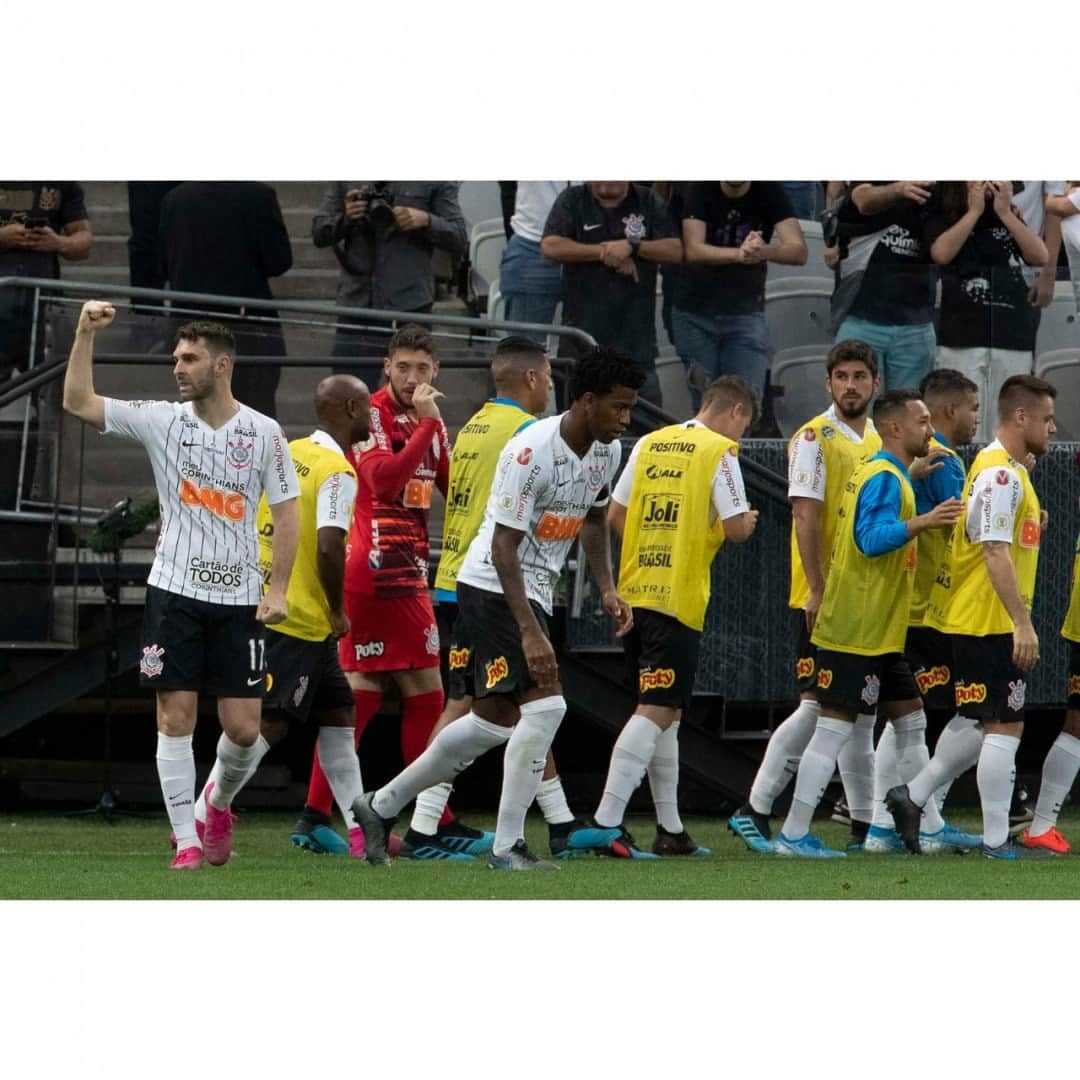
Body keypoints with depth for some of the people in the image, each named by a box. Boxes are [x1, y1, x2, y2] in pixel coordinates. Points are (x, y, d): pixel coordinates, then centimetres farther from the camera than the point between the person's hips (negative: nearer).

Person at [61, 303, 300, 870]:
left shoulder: (264, 433, -1)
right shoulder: (162, 420, 1)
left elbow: (285, 512, 3)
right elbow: (78, 402, -4)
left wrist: (278, 589, -5)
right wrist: (85, 334, -14)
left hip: (239, 599, 0)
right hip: (174, 591, 0)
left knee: (243, 728, -1)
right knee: (176, 718, -5)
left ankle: (219, 802, 29)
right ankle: (186, 840, 2)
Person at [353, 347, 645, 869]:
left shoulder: (607, 451, 3)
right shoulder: (531, 452, -24)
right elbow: (504, 545, -25)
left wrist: (607, 589, 10)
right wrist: (530, 632, -30)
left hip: (535, 591, 9)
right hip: (493, 586, -9)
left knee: (495, 721, 13)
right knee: (545, 704, -19)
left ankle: (380, 806, 26)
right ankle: (507, 846, -13)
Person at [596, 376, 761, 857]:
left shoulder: (648, 445, 12)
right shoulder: (719, 451, -6)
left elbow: (614, 516, 13)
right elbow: (736, 528, -11)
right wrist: (749, 520, 11)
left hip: (635, 592, 7)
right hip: (679, 597, -7)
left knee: (665, 711, 15)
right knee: (657, 710, -8)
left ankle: (670, 828, 20)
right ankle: (607, 820, -18)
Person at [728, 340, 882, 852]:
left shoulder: (878, 441, 14)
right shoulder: (815, 438, -9)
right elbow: (806, 516, -15)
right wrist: (817, 590, -20)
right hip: (823, 597, -7)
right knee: (818, 705, -10)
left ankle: (865, 823, 15)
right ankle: (754, 811, -5)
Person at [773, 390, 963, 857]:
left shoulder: (888, 475, 15)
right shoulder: (885, 478, -16)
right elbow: (870, 538, -28)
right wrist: (922, 522, -37)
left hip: (879, 633, 11)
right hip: (857, 632, -11)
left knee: (909, 718, 12)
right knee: (835, 726, -8)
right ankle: (793, 835, -6)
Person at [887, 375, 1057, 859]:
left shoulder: (1008, 468, 16)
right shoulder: (1001, 474, -17)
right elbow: (995, 552, -23)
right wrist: (1023, 624, -24)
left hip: (982, 622, 10)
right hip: (991, 623, -10)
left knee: (993, 725, 16)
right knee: (1004, 727, -6)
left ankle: (913, 797, 21)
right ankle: (997, 846, -3)